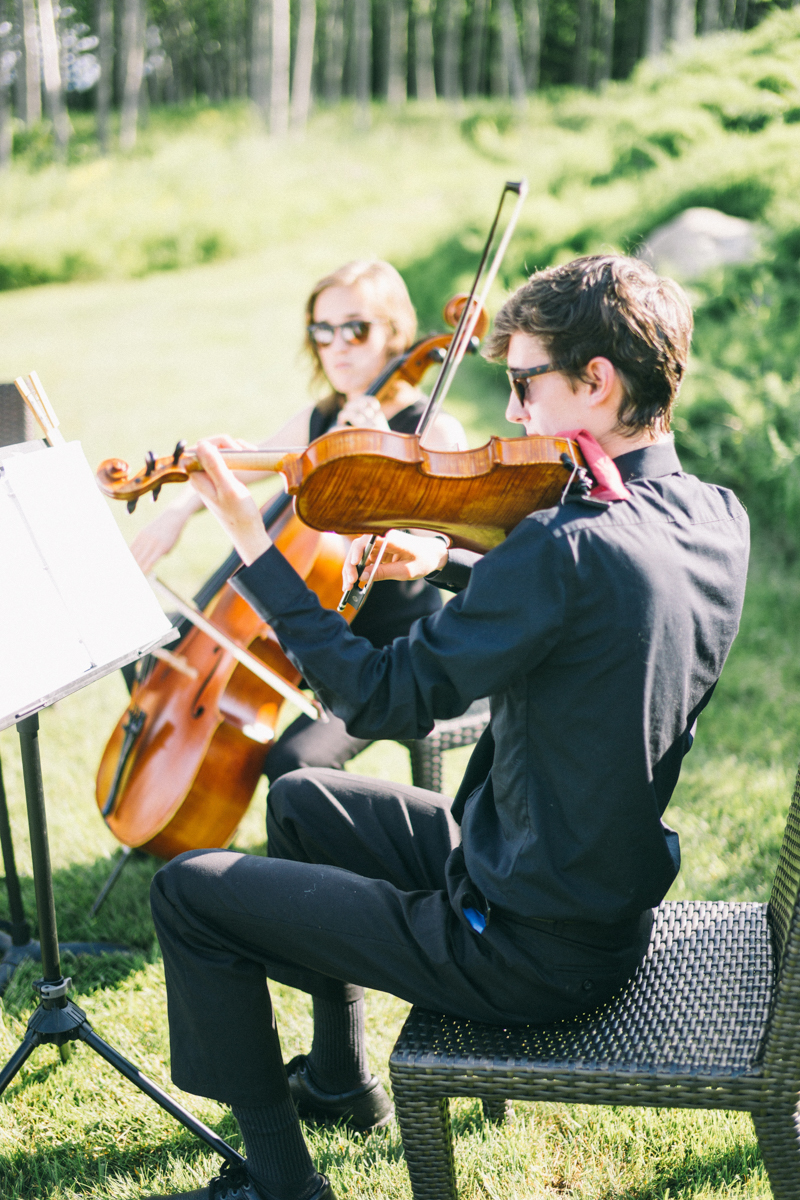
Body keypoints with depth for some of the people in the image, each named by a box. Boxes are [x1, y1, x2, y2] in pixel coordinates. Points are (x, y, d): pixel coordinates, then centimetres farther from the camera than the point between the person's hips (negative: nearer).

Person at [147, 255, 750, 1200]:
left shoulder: (568, 545, -31)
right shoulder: (716, 518, -3)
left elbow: (381, 700, -26)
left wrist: (249, 537, -20)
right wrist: (449, 564, 3)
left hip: (529, 952, -9)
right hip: (611, 899, 9)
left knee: (190, 890, 3)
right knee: (300, 801, 26)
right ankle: (338, 1078, 41)